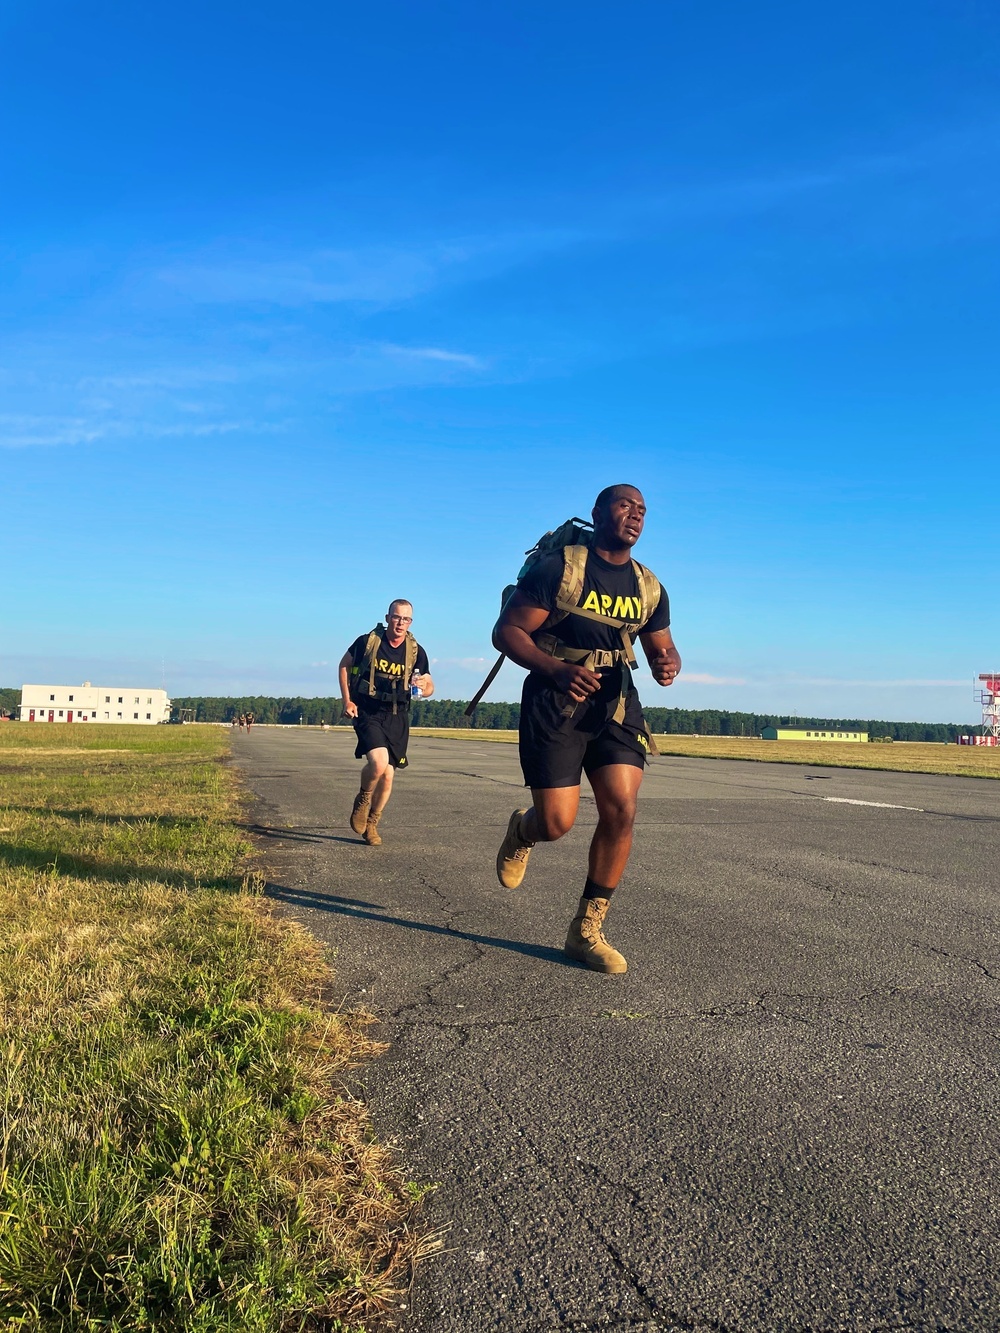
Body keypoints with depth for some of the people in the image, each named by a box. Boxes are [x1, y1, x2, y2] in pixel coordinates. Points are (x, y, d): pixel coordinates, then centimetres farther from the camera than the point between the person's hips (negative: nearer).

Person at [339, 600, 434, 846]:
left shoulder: (415, 651, -1)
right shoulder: (367, 641, -7)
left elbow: (429, 687, 6)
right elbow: (344, 665, 8)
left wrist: (423, 687, -19)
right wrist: (347, 700, 0)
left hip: (396, 716, 3)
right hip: (367, 712, -3)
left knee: (388, 774, 5)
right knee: (378, 762, -25)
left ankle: (371, 824, 27)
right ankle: (363, 800, 7)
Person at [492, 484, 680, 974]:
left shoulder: (649, 588, 9)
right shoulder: (559, 567, -7)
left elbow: (662, 648, 20)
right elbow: (506, 631, -9)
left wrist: (668, 665, -6)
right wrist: (557, 670, -26)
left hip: (616, 703, 5)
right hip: (555, 701, -4)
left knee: (621, 811, -11)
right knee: (557, 823, -10)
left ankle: (587, 931, 6)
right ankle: (522, 829, 31)